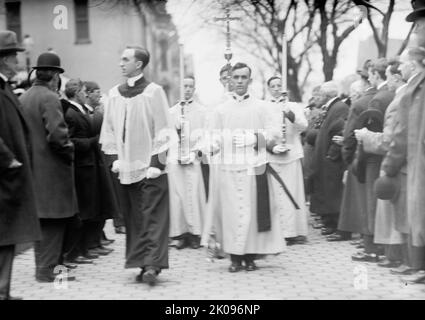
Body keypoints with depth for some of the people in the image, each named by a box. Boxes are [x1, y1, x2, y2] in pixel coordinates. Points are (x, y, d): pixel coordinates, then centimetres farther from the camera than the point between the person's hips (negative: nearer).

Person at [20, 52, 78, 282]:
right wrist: (69, 153, -8)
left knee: (42, 220, 15)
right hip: (51, 168, -8)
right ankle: (48, 269, 1)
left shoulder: (23, 98, 11)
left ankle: (43, 265, 23)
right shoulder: (49, 98, -15)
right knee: (53, 220, -2)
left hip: (32, 167, 8)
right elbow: (57, 134, -22)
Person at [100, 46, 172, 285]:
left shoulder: (154, 91, -6)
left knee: (153, 217, -6)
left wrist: (156, 162, -12)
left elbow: (163, 129, -8)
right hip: (126, 167, 5)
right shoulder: (115, 93, 9)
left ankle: (152, 265, -7)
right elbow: (109, 128, 14)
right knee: (134, 219, 7)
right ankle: (144, 264, 14)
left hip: (150, 166, -5)